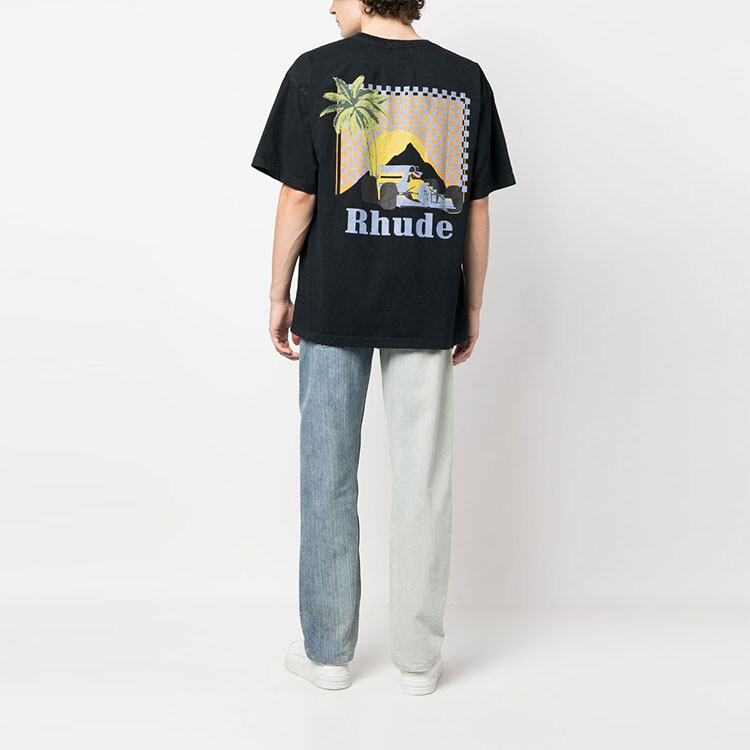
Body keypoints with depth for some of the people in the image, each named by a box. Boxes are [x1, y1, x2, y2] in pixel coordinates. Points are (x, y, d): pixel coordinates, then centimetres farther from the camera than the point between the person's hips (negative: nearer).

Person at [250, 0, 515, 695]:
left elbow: (297, 199, -6)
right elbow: (476, 210, 3)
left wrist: (279, 296, 5)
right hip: (428, 314, 2)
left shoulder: (315, 72, -4)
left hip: (334, 307, -1)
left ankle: (327, 650, 20)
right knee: (423, 481, 8)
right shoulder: (466, 79, 3)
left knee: (329, 479, 9)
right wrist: (471, 308, 12)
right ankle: (419, 657, 19)